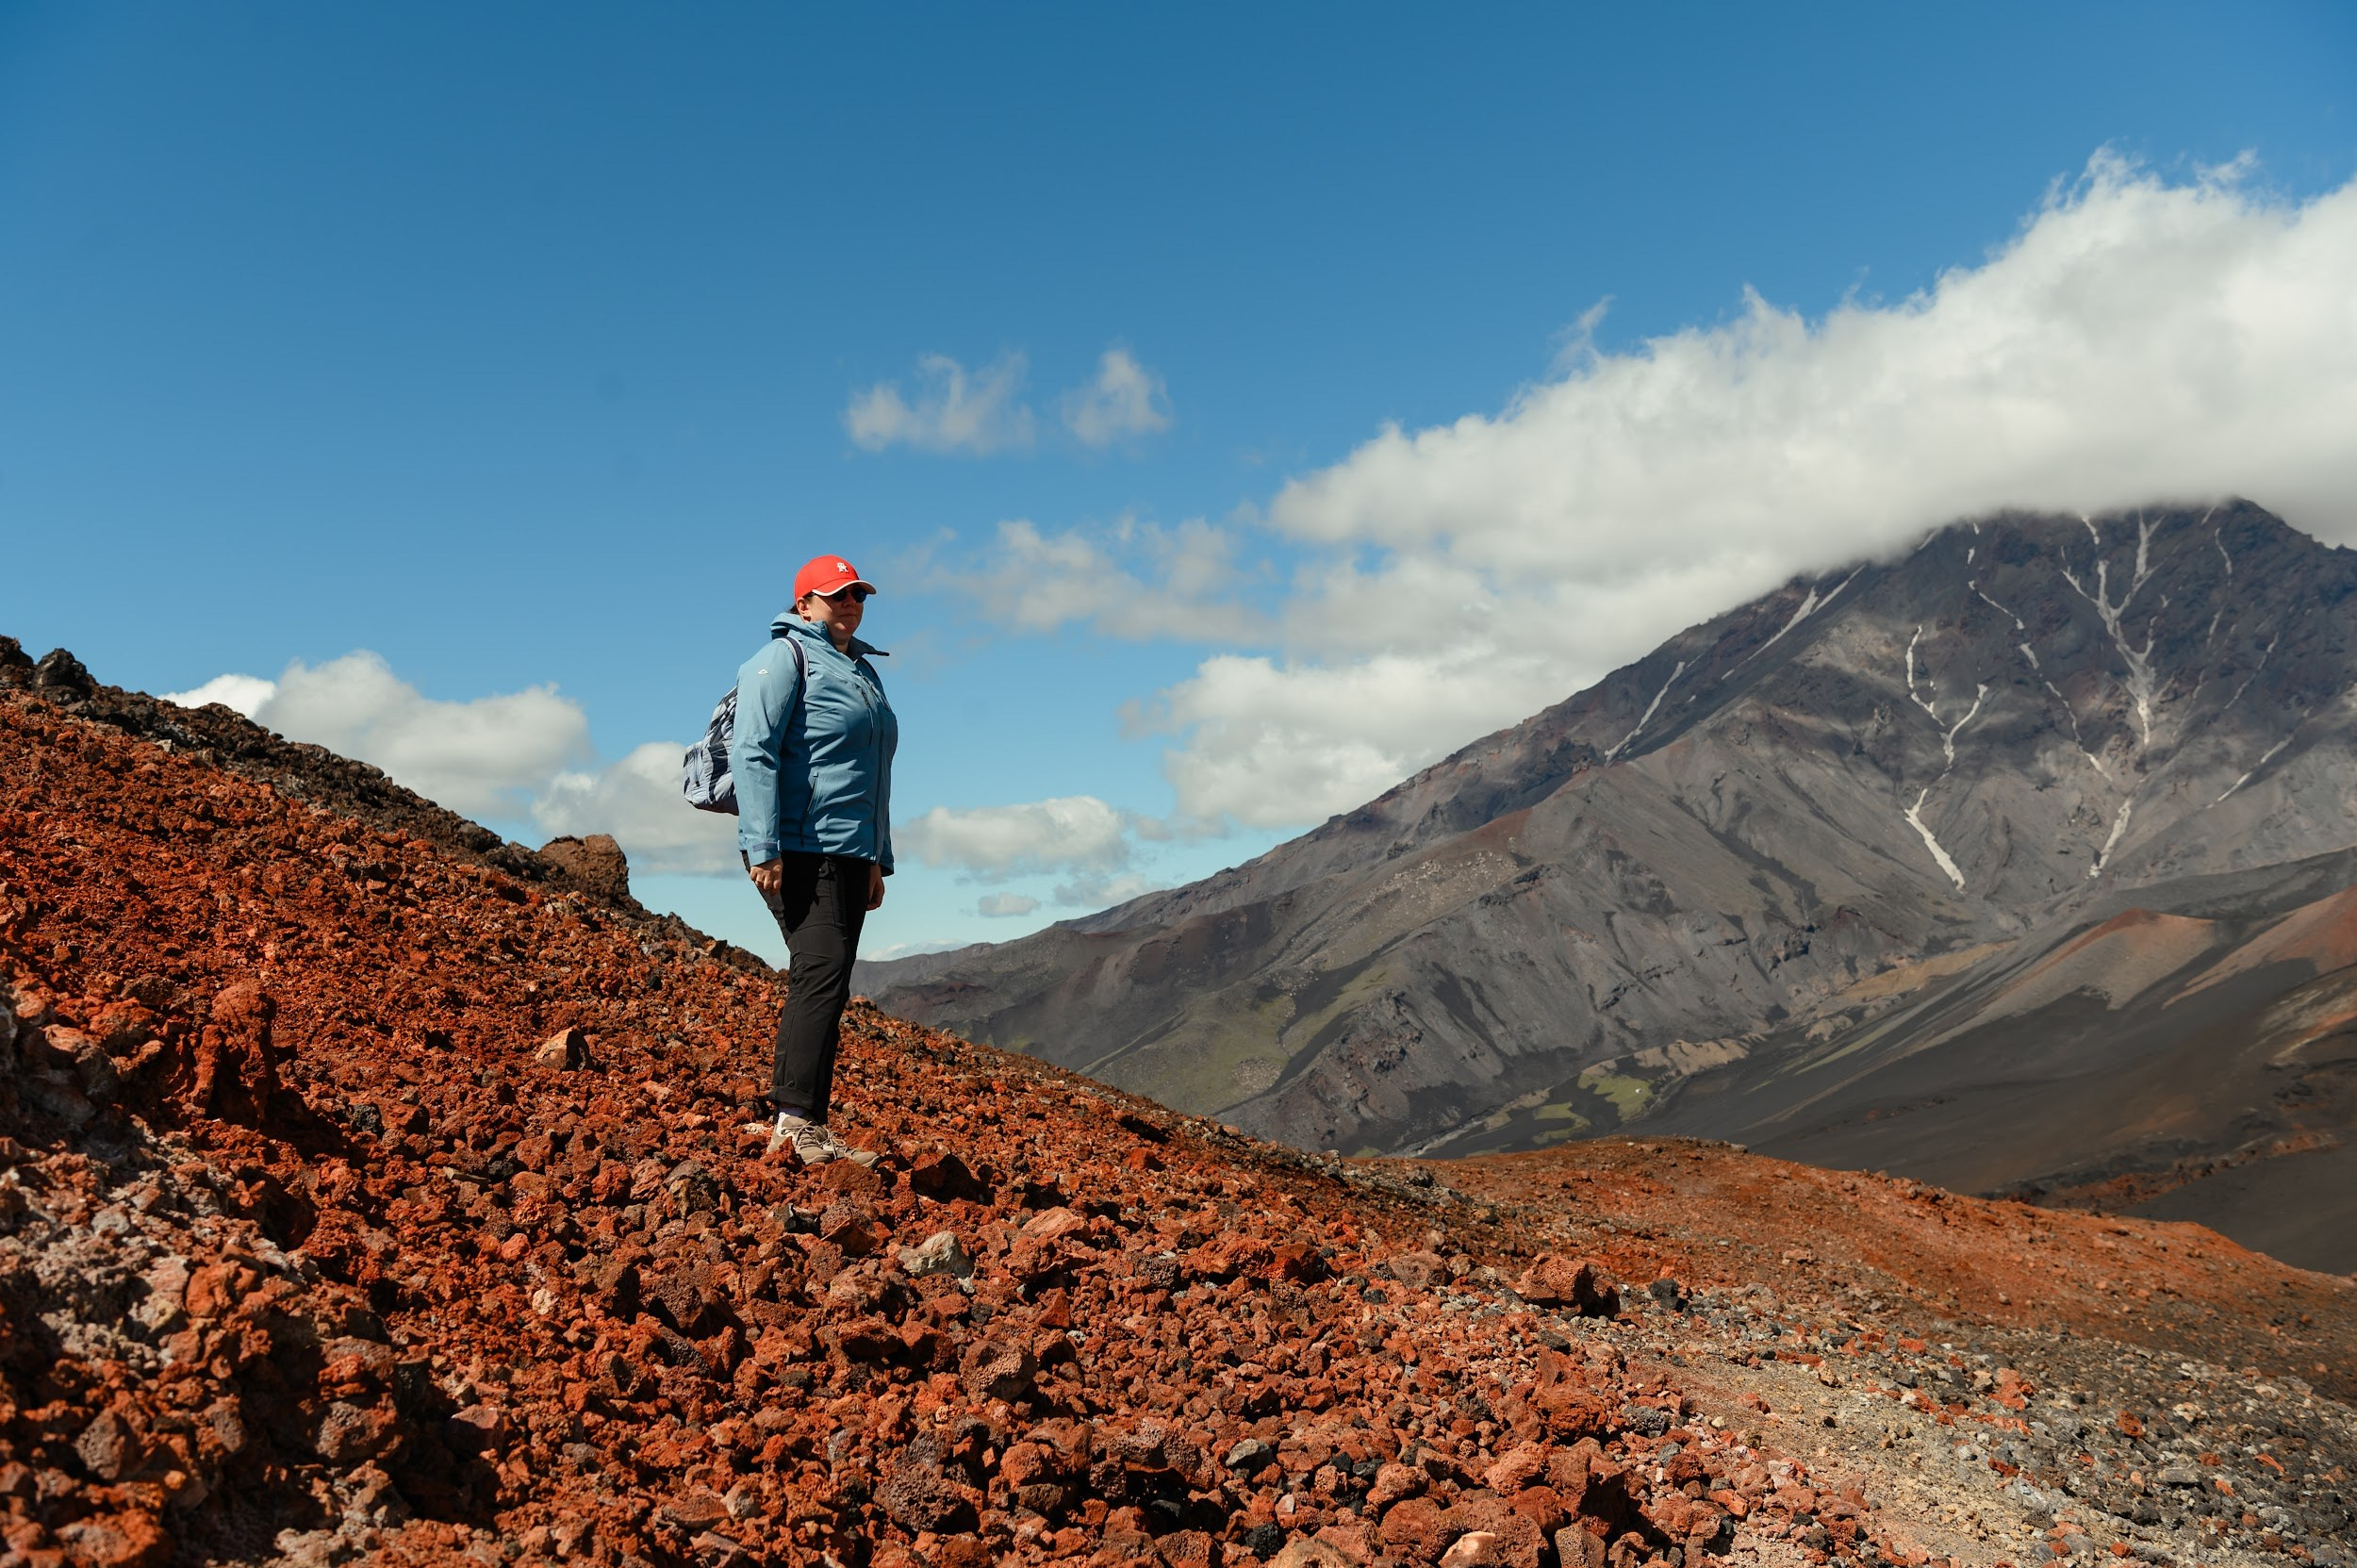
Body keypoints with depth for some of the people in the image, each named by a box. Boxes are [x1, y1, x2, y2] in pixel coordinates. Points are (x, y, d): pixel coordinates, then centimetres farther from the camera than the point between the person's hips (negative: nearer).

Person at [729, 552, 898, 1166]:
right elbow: (752, 753, -14)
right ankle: (799, 1122, -18)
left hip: (849, 855, 9)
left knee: (821, 985, 8)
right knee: (822, 976, -17)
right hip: (800, 850, -9)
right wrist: (763, 849, -22)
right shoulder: (784, 659, -5)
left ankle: (796, 1123, 13)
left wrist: (878, 859, 24)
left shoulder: (862, 670, 22)